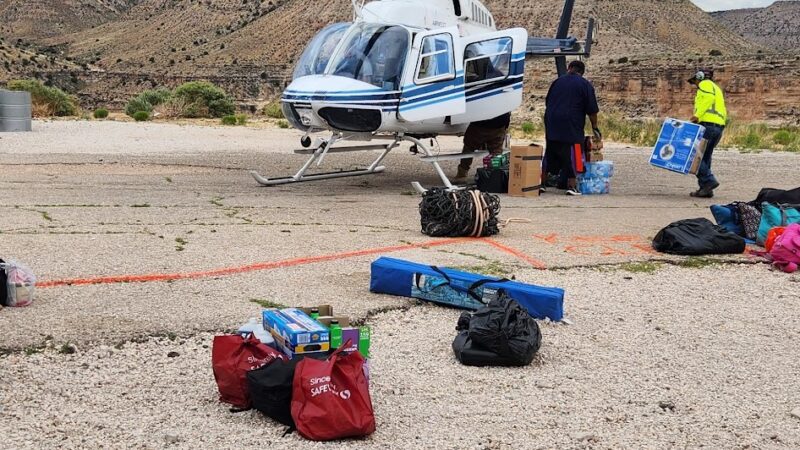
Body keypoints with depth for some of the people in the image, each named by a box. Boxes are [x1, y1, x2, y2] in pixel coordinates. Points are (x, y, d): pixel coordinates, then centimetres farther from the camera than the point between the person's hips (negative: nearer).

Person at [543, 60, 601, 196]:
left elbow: (547, 103, 21)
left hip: (551, 125, 5)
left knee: (550, 155, 12)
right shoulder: (585, 85, -1)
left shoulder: (557, 81, 13)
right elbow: (592, 110, -4)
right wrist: (595, 128, 4)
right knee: (572, 155, -1)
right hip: (571, 127, -5)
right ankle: (571, 186, -6)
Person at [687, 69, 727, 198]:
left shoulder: (705, 84, 6)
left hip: (708, 124, -10)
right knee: (705, 157, 12)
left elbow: (709, 98, -15)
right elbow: (723, 111, 23)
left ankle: (709, 180, -20)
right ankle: (705, 189, 9)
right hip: (719, 126, 10)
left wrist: (698, 115, -19)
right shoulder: (716, 88, 32)